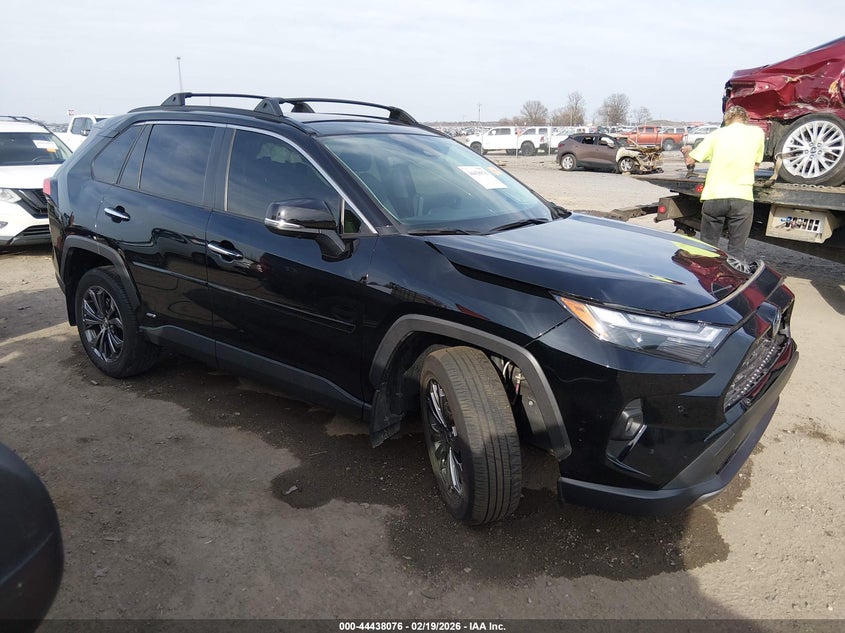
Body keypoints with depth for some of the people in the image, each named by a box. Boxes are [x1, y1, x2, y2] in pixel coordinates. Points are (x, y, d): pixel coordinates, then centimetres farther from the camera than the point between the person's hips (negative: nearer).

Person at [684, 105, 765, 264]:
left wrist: (687, 151, 28)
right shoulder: (757, 132, 9)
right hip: (742, 198, 0)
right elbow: (755, 165, 15)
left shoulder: (716, 134, 8)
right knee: (737, 252, 5)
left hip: (714, 197, 0)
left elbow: (690, 160, 7)